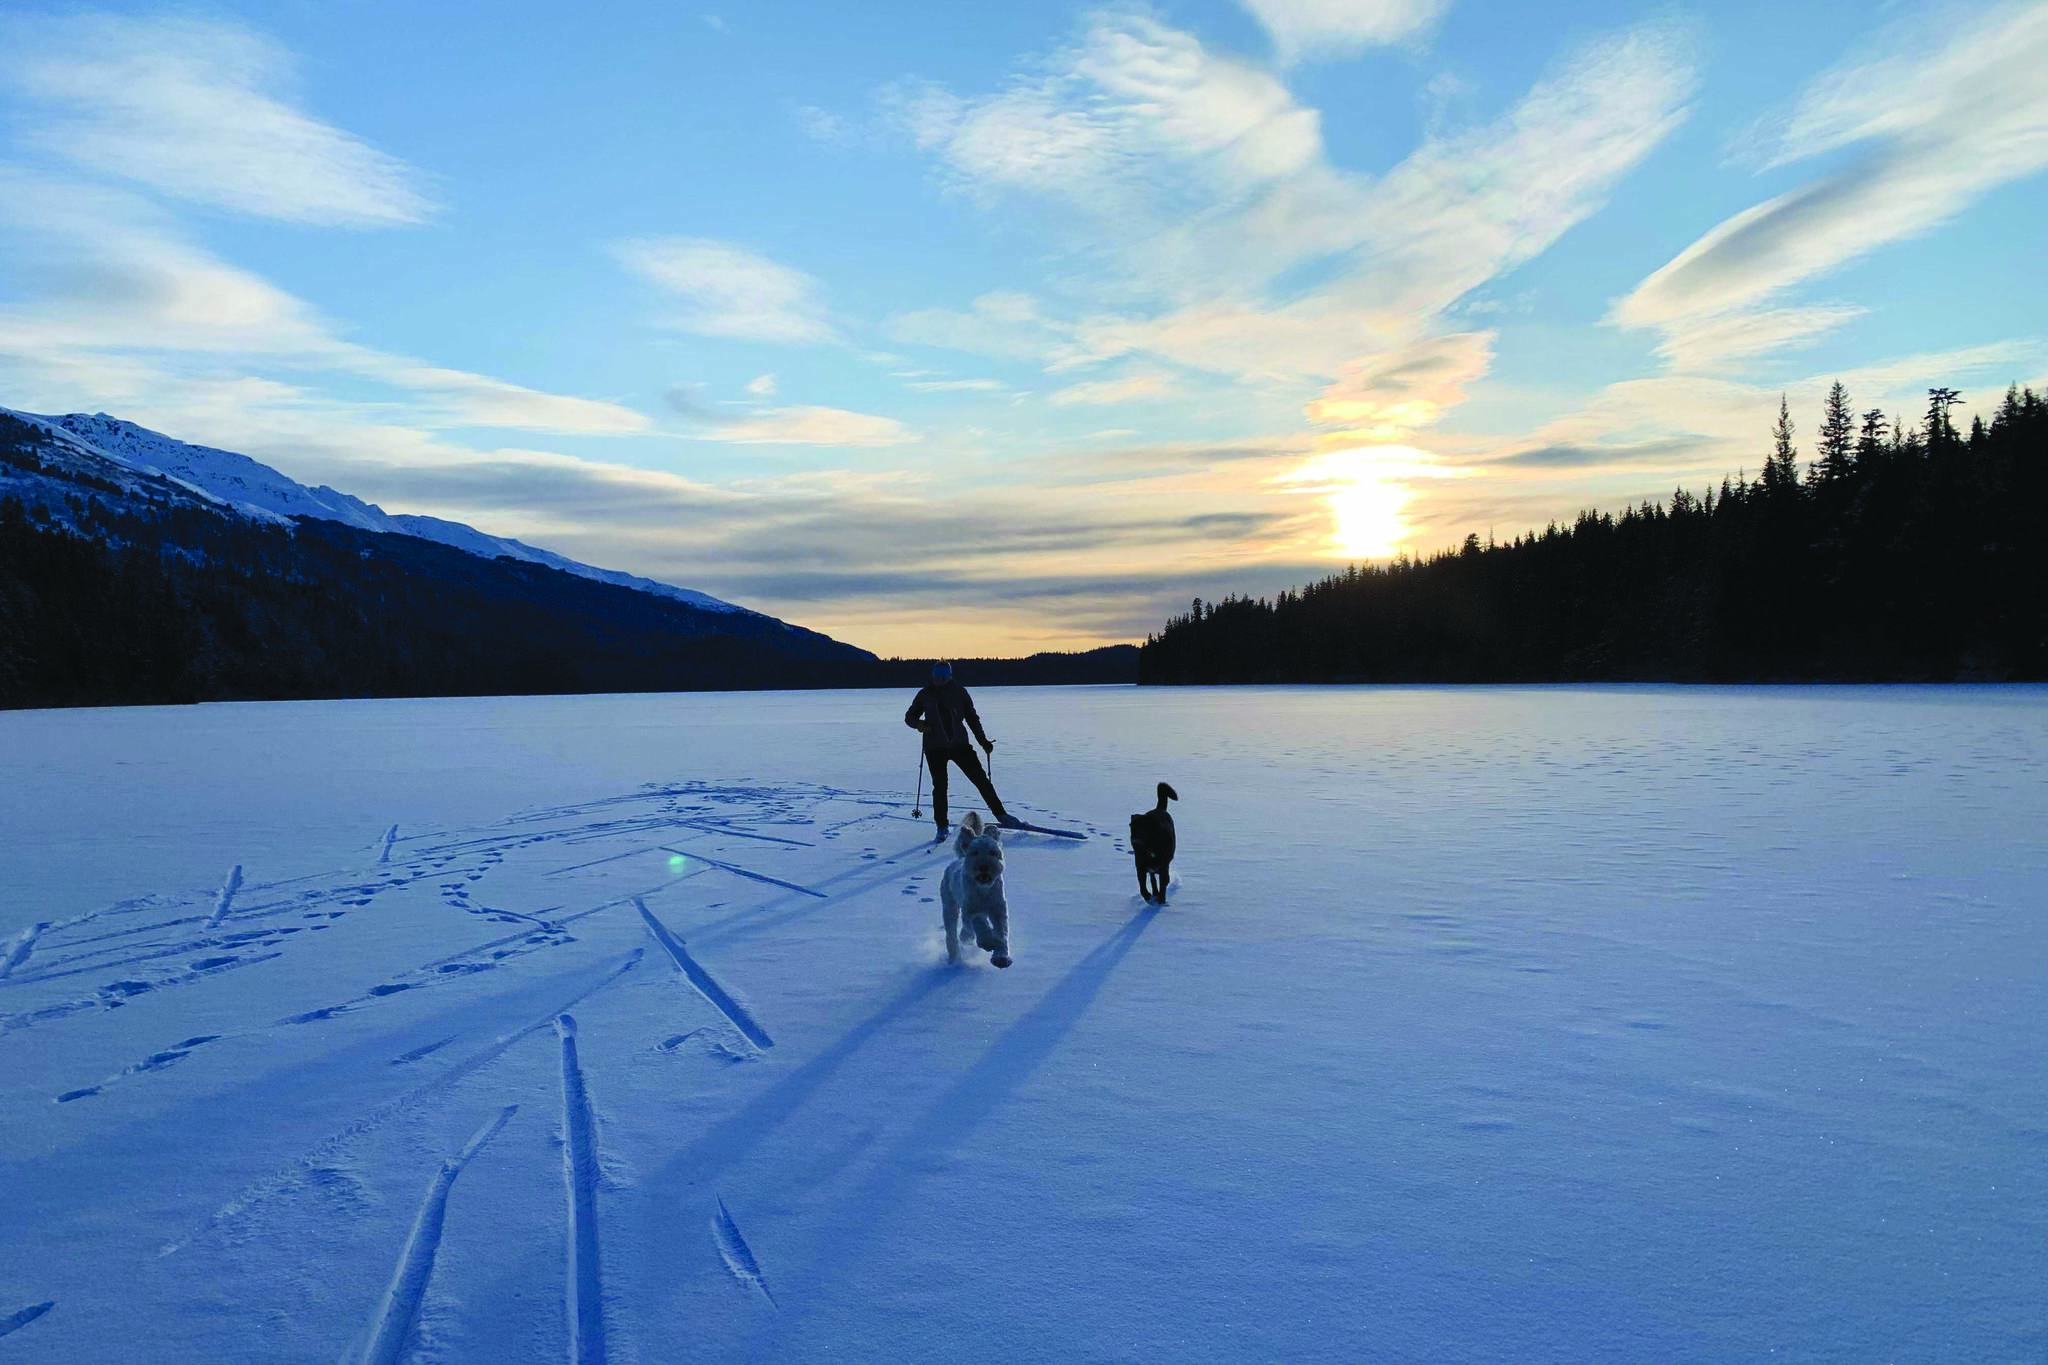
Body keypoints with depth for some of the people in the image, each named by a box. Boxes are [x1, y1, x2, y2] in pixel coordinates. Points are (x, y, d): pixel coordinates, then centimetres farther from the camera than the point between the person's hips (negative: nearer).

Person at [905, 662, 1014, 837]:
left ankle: (1000, 814, 9)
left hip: (960, 744, 0)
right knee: (939, 787, -2)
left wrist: (983, 741, 7)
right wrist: (918, 723, -14)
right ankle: (942, 826, 12)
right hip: (935, 748, 0)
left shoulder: (959, 692, 2)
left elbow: (972, 718, 10)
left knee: (980, 779, -2)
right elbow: (909, 716, 10)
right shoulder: (925, 694, 1)